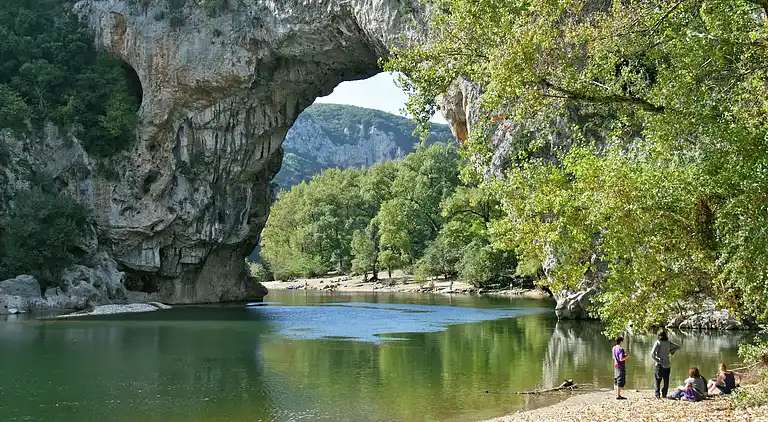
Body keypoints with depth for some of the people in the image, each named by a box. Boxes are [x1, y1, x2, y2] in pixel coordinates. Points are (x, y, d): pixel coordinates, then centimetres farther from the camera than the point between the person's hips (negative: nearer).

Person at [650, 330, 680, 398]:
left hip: (660, 365, -4)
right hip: (667, 365, 4)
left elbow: (652, 354, -18)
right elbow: (678, 347, 18)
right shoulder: (668, 343, 4)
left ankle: (657, 394, -6)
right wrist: (671, 351, 15)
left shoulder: (657, 343, -9)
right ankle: (664, 394, 16)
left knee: (657, 380, 3)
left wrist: (656, 360, -7)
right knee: (666, 381, 15)